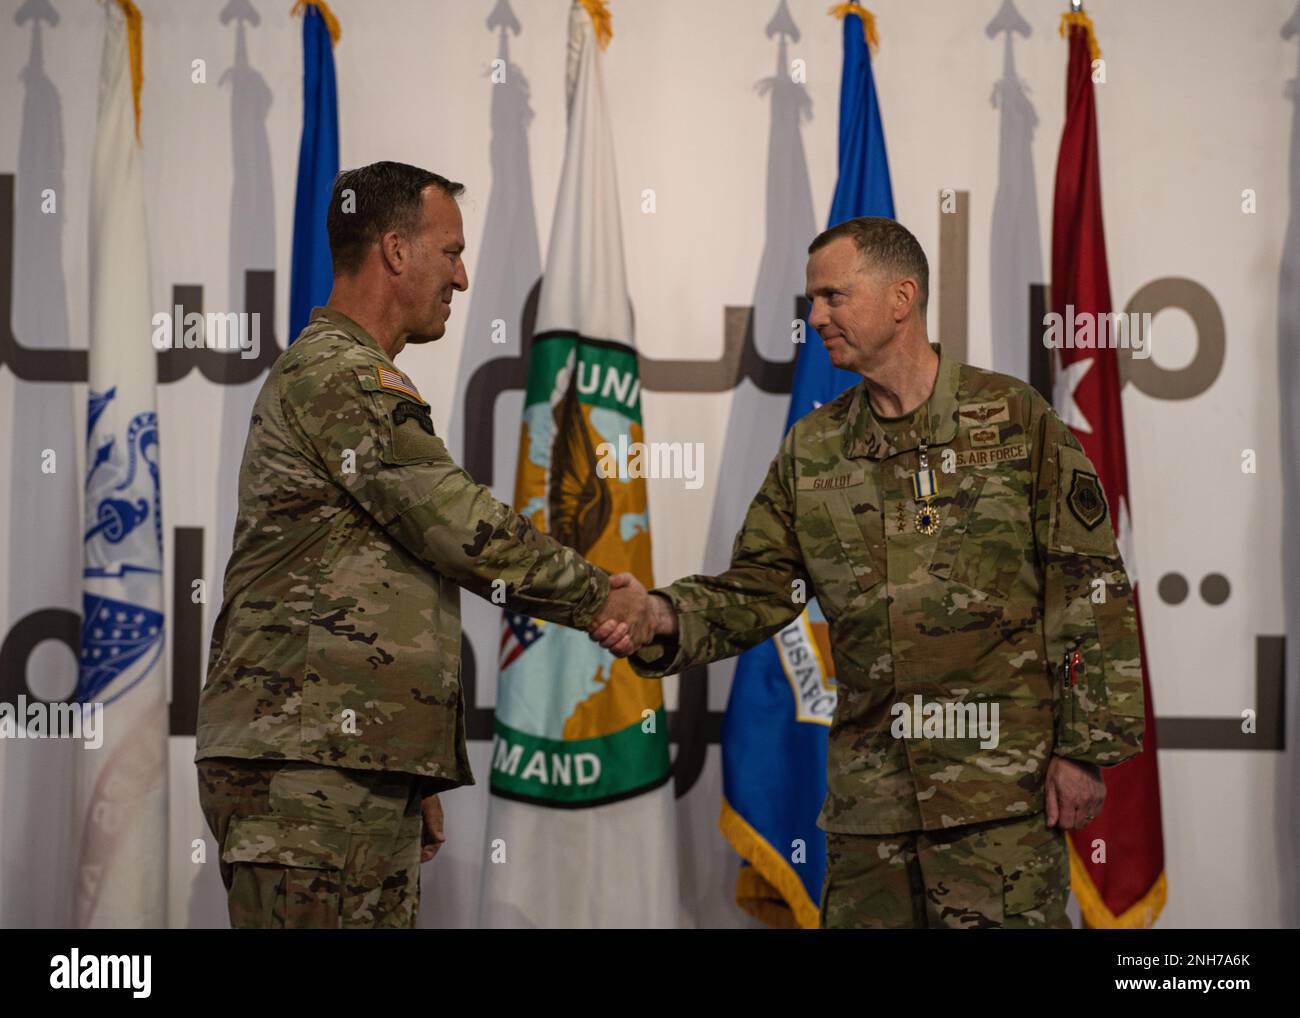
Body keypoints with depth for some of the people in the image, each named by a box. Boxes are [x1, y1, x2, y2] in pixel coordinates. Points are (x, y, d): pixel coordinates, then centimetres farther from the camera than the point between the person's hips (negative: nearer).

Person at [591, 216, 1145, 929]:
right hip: (869, 788, 5)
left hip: (1002, 786, -4)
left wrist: (1087, 748, -7)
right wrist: (665, 619, -12)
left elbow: (1093, 592, -3)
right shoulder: (812, 450, 11)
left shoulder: (1015, 421, -2)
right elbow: (756, 589, 9)